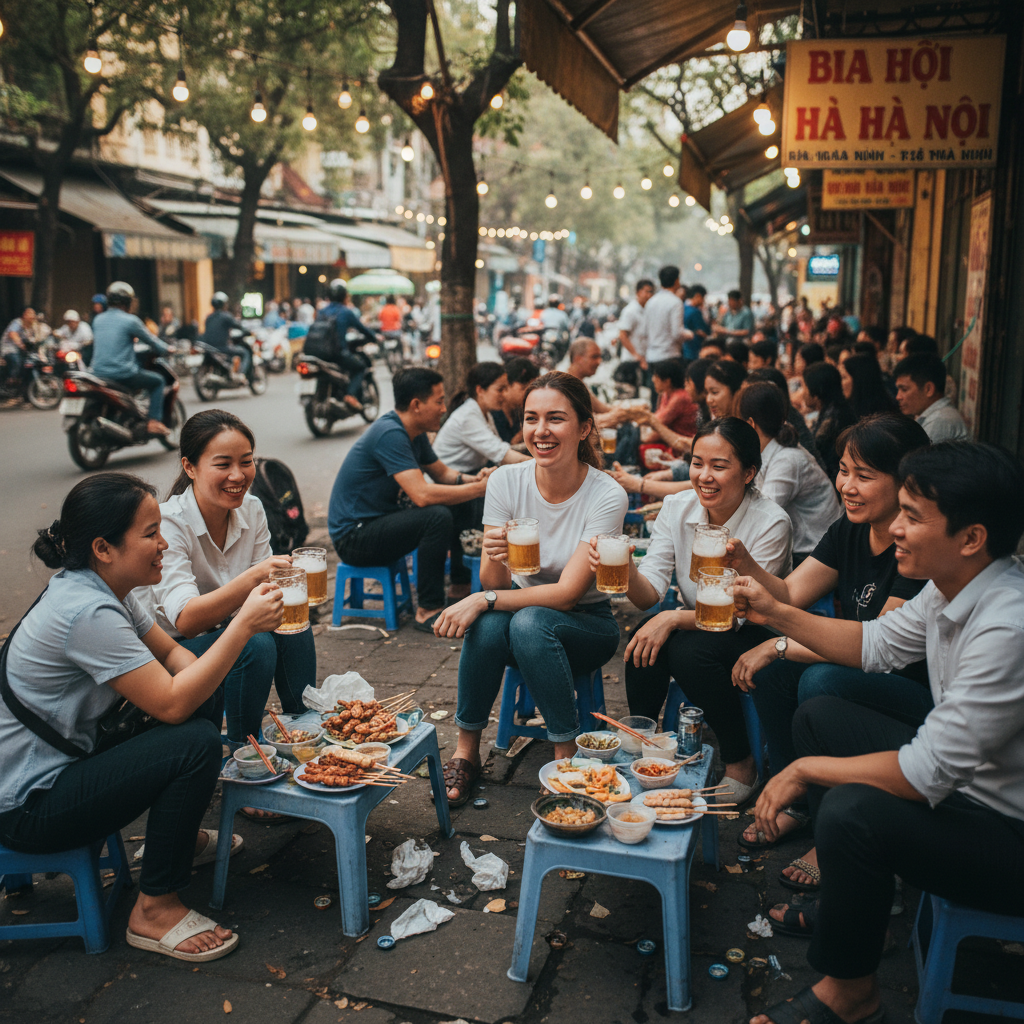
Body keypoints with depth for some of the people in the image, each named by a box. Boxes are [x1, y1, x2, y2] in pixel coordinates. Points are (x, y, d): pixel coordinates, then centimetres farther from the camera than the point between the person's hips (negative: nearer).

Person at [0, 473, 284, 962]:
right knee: (197, 743, -23)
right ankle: (154, 911, -8)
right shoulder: (88, 612, -29)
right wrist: (244, 625, -27)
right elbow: (172, 703, -30)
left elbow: (172, 653, 10)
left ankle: (179, 835, 24)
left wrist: (198, 685, -11)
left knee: (200, 704, 6)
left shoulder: (101, 586, 1)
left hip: (66, 755, 10)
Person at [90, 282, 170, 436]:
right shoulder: (130, 321, -9)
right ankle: (154, 422, 3)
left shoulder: (98, 320, 11)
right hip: (122, 374, -7)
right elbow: (150, 340, 1)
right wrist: (166, 349, 21)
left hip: (98, 374, 7)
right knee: (157, 380, 14)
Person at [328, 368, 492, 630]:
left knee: (457, 506, 14)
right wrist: (479, 489, -24)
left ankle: (461, 584, 23)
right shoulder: (390, 434, -24)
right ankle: (428, 611, -19)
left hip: (379, 520, 10)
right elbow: (422, 494, -32)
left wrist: (473, 479, -2)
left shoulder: (414, 433, 7)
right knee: (438, 516, -28)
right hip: (353, 536, -10)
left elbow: (442, 473, 20)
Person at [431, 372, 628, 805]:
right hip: (523, 604, 3)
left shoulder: (607, 496, -21)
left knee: (530, 623, -34)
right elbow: (494, 586, -12)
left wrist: (483, 599, -30)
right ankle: (466, 752, -11)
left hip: (586, 625, -2)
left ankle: (567, 758, -18)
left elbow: (567, 593, -23)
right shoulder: (506, 481, -12)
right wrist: (494, 560, -34)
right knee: (487, 623, -31)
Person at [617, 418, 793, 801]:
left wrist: (674, 619, -33)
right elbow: (650, 593, -13)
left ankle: (741, 762, -9)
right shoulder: (676, 508, -8)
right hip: (693, 621, 4)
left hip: (754, 636, -3)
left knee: (689, 651, -32)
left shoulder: (771, 523, -21)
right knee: (645, 637, -28)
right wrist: (627, 571, -35)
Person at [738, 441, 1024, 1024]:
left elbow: (926, 774, -31)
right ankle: (852, 904, 23)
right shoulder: (952, 585, -5)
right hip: (962, 775, 10)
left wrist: (807, 769, -18)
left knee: (852, 812, -31)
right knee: (819, 717, 11)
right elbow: (875, 645, 12)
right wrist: (777, 613, 4)